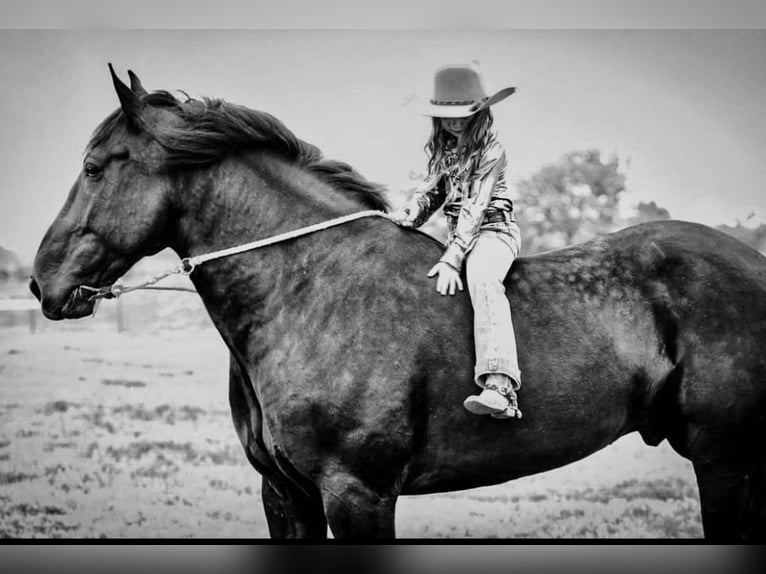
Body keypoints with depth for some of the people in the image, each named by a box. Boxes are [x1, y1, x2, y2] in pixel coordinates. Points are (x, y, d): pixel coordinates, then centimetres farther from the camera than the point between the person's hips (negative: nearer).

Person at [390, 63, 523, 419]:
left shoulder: (490, 150, -11)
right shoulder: (441, 149, 11)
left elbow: (475, 207, -19)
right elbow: (433, 190, 20)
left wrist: (452, 259, -26)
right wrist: (413, 210, -4)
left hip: (492, 228, -9)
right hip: (456, 233, 9)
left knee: (482, 280, -36)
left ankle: (500, 388, -54)